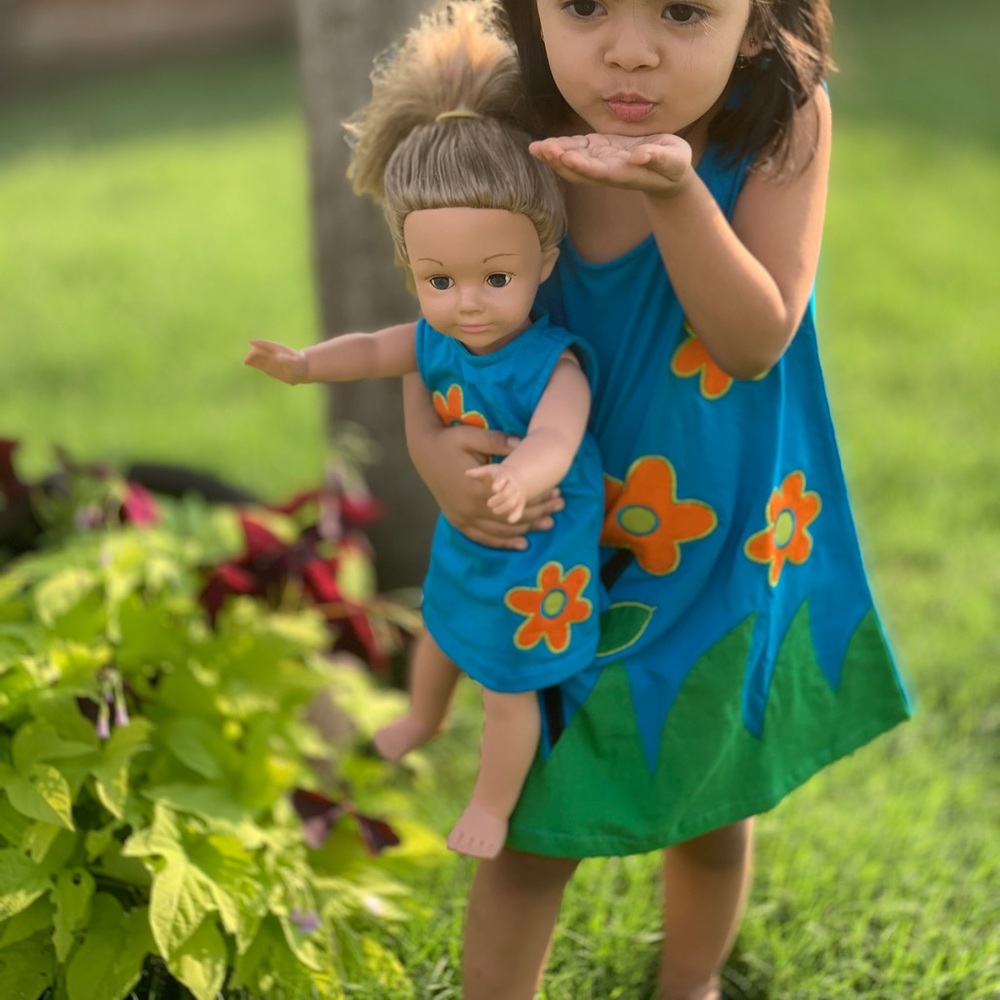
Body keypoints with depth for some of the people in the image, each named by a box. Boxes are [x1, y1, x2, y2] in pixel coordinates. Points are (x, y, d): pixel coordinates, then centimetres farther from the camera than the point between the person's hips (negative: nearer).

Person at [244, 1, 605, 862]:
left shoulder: (553, 362, -36)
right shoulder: (440, 339, -15)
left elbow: (555, 439, -52)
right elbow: (373, 351, 1)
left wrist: (521, 477, -74)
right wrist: (304, 363, -17)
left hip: (536, 555, -7)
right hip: (463, 533, 7)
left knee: (510, 687, 12)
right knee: (439, 635, 34)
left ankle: (493, 805, 37)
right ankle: (422, 722, 65)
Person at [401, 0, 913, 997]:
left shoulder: (783, 122, -21)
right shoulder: (524, 142, -18)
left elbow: (757, 341, -26)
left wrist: (676, 189, -41)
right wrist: (428, 445, -22)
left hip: (723, 552, 1)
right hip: (570, 552, 0)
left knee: (707, 809, 22)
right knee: (536, 826, 8)